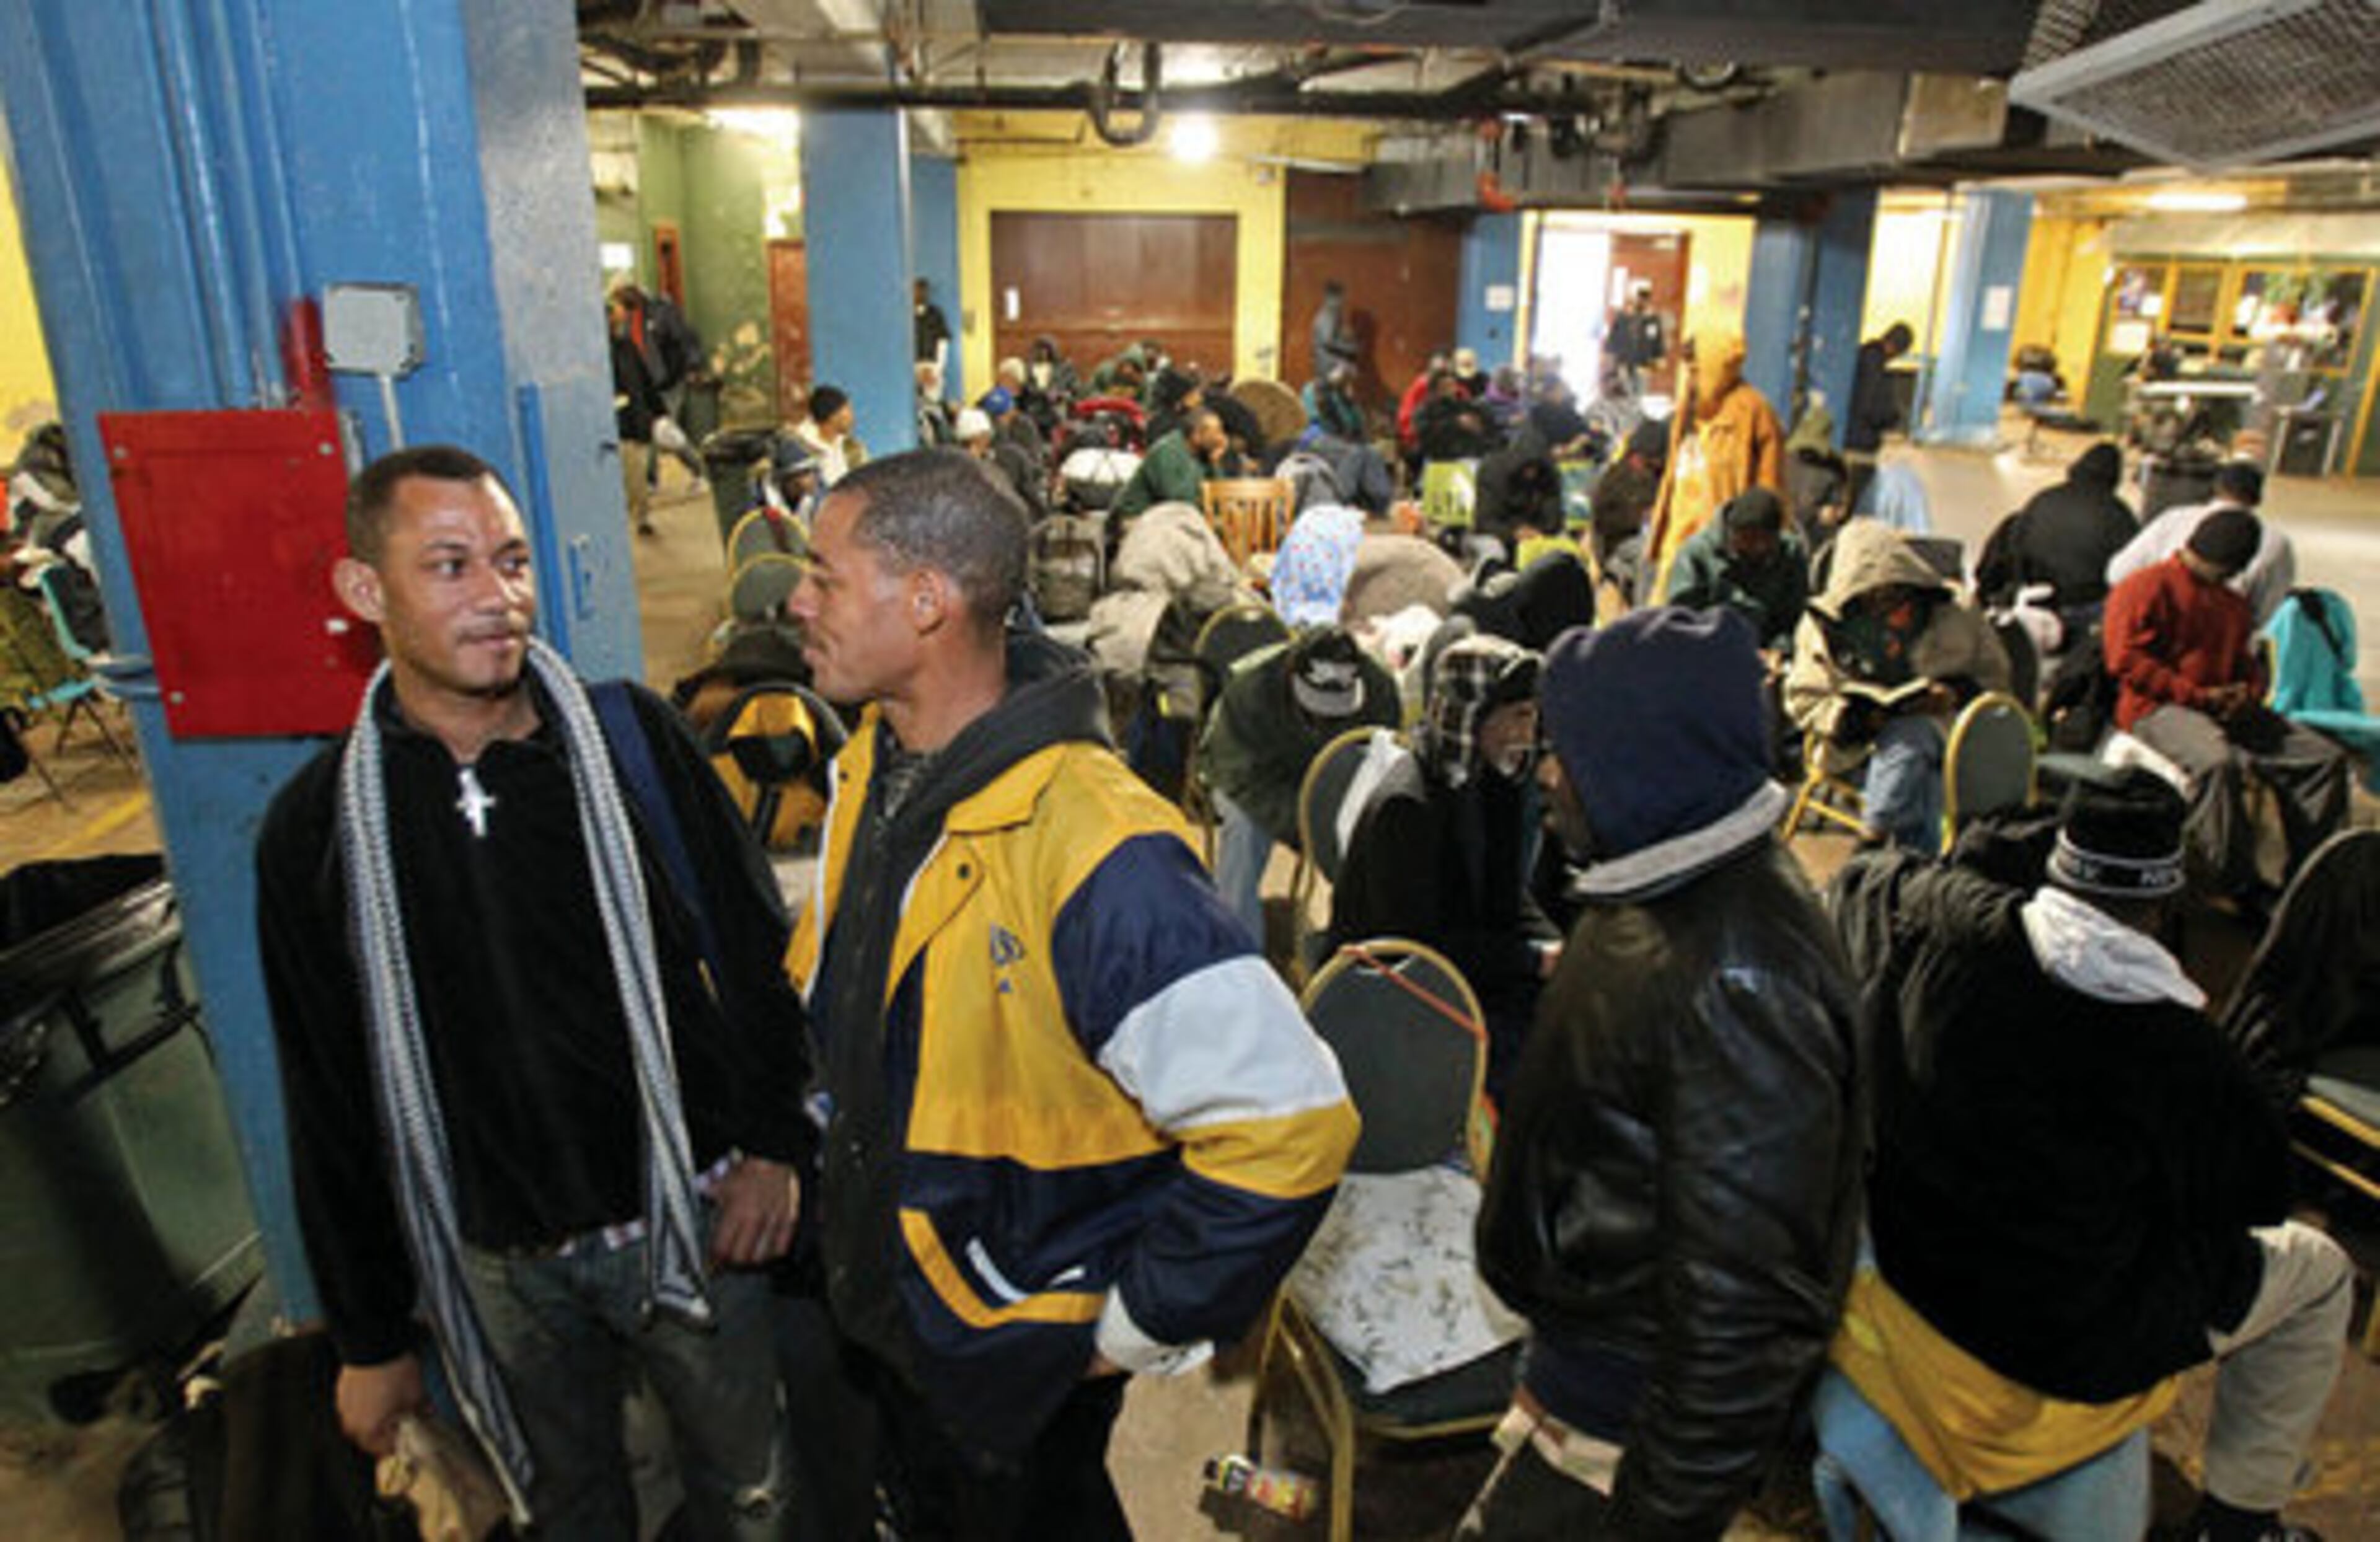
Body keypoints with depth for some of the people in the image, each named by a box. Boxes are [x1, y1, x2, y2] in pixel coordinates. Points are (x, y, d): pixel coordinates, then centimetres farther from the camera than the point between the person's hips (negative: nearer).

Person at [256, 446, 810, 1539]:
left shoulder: (630, 737, -10)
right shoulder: (318, 826, -6)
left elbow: (755, 945, -2)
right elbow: (332, 1109, 1)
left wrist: (775, 1141, -6)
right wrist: (368, 1337, 6)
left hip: (686, 1215, -1)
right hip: (496, 1262, 1)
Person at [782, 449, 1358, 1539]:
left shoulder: (1094, 852, -34)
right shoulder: (874, 766, -5)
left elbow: (1285, 1126, -35)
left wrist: (1142, 1327, -23)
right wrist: (838, 1144, 12)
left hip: (1010, 1362, -7)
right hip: (870, 1300, 8)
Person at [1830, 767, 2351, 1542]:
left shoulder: (1935, 919, -17)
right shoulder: (2178, 1052, -25)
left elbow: (1857, 878, 6)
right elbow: (2262, 1196, -7)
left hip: (1895, 1271, 5)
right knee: (2317, 1273, 19)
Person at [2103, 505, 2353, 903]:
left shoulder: (2235, 605, 27)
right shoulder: (2146, 587, 0)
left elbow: (2248, 663, 30)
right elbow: (2126, 660, -12)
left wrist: (2248, 694, 2)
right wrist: (2196, 695, -16)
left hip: (2225, 710, 8)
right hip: (2158, 707, -8)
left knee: (2326, 757, -7)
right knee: (2217, 762, -38)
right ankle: (2238, 884, -25)